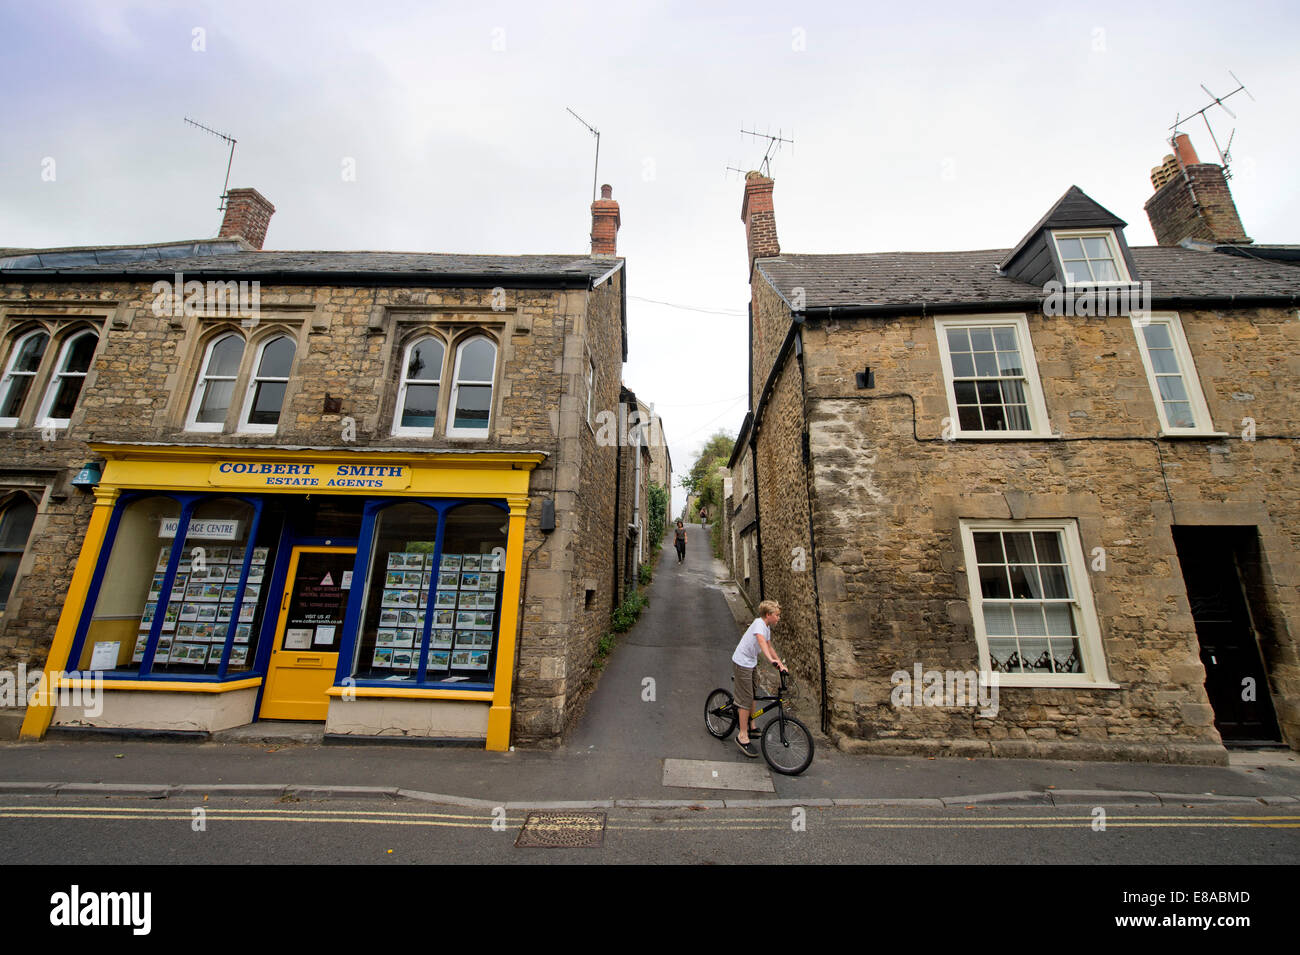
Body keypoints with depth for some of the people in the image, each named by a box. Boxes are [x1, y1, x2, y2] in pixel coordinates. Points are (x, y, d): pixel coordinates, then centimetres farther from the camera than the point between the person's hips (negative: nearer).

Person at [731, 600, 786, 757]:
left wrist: (781, 664, 14)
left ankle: (751, 726, 37)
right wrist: (771, 660, -53)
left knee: (753, 695, 20)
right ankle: (742, 736, 7)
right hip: (742, 663, -9)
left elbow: (769, 647, 18)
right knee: (746, 700, -3)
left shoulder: (767, 627, 7)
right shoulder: (759, 623, -22)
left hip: (751, 662, 10)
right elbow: (761, 640, -41)